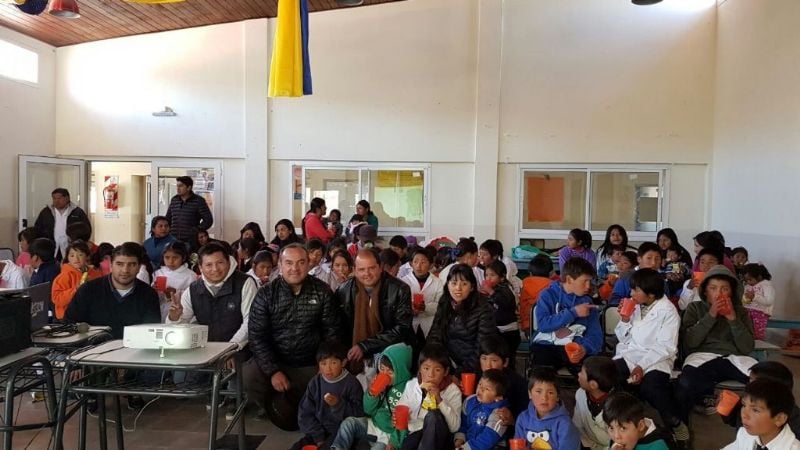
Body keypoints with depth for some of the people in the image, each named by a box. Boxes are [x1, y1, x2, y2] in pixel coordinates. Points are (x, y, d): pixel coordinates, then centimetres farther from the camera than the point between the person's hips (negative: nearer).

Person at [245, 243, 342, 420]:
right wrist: (273, 371, -19)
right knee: (249, 375, -26)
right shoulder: (266, 294, -6)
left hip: (311, 365, 1)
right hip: (274, 361, -1)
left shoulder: (322, 291, -4)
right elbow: (257, 336, -9)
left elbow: (331, 331, 0)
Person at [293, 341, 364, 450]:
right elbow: (305, 414, 2)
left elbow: (358, 414, -10)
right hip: (318, 431, 5)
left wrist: (339, 404, -24)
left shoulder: (351, 383, -10)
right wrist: (318, 437, -6)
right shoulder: (315, 383, 1)